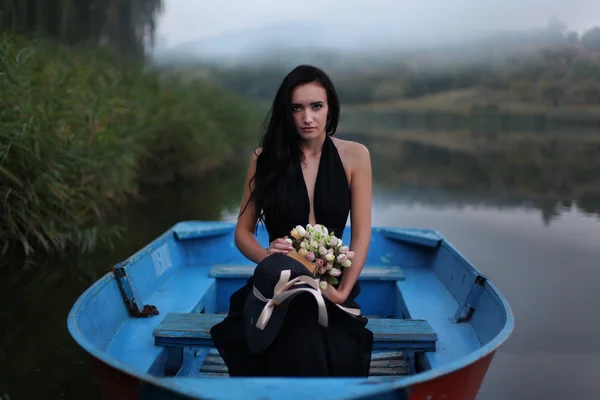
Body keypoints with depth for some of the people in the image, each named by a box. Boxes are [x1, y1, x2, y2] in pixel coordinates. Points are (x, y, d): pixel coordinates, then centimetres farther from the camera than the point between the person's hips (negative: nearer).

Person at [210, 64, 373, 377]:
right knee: (300, 350, -32)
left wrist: (343, 291, -16)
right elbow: (243, 232, 6)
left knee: (336, 357, -31)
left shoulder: (354, 156, 1)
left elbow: (361, 234, -1)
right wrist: (266, 256, -16)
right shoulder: (266, 158, 3)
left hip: (330, 286, 0)